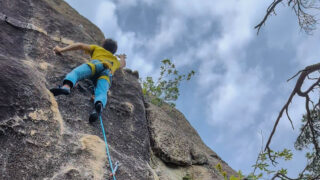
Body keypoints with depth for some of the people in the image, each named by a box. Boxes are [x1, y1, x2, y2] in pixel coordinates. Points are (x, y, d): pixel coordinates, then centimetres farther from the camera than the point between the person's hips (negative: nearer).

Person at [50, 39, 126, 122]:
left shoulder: (97, 49, 40)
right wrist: (122, 58, 92)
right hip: (107, 73, 2)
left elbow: (80, 45, 29)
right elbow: (123, 64, 70)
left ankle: (66, 86, -59)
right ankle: (99, 106, -59)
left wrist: (61, 50, 34)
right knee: (101, 93, -25)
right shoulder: (115, 60, 48)